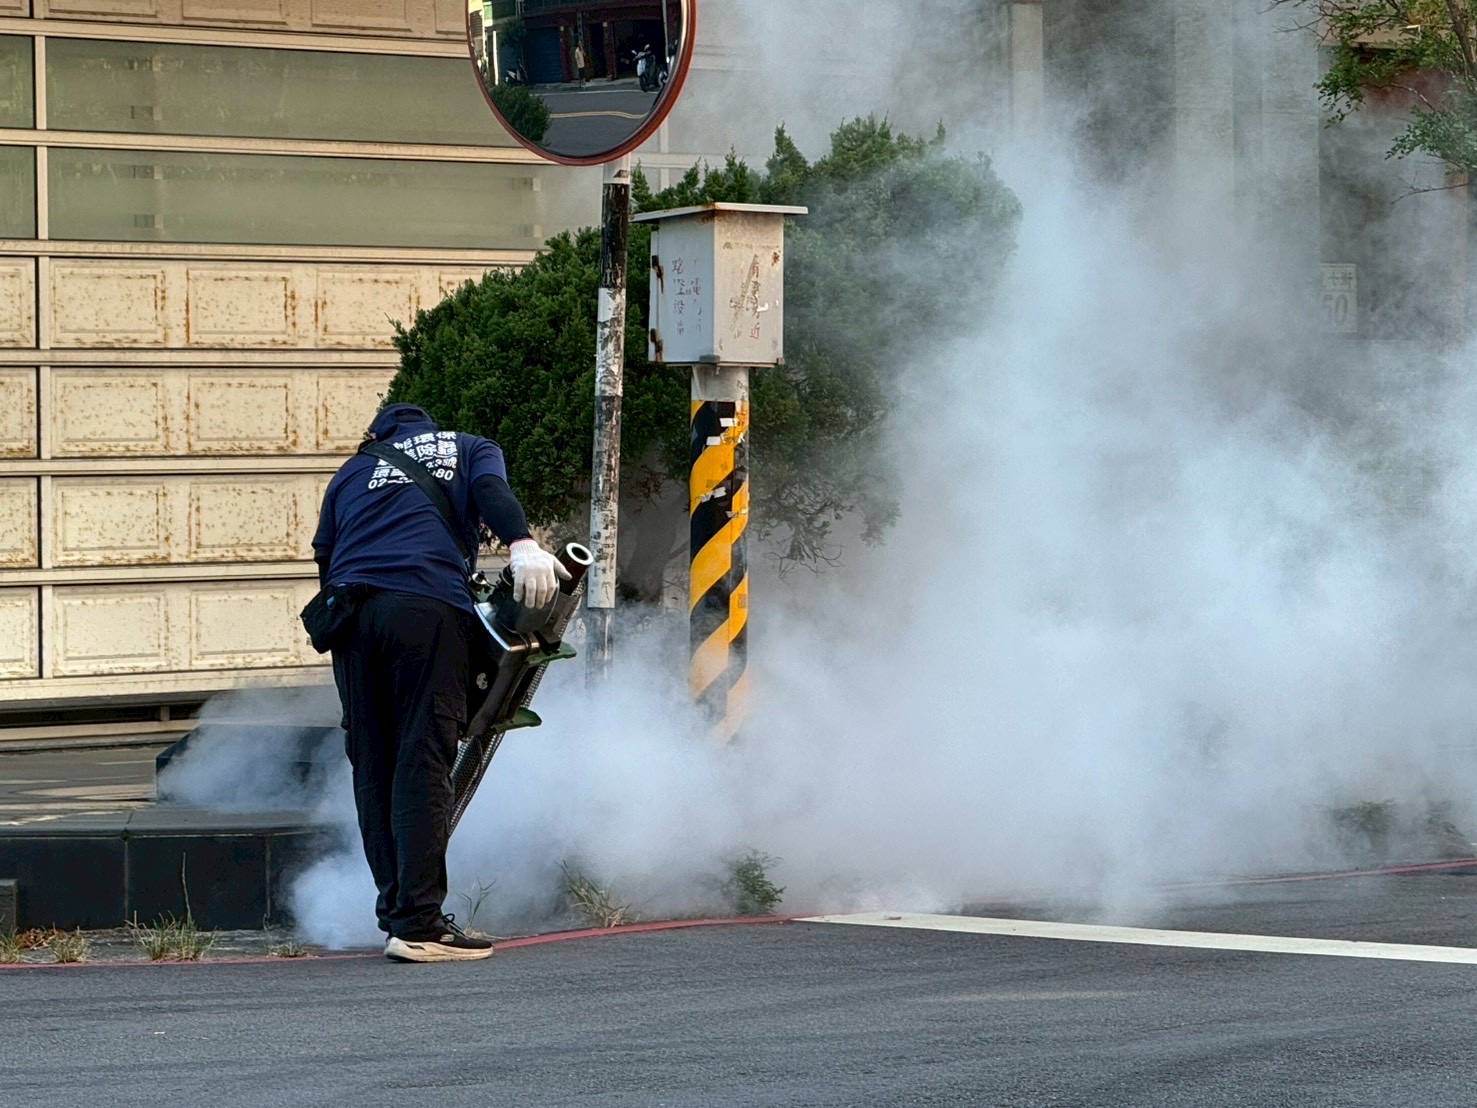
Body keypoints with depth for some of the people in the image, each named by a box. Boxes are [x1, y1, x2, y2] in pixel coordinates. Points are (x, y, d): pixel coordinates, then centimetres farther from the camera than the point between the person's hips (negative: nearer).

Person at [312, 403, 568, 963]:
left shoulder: (353, 471, 33)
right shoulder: (468, 449, 24)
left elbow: (325, 555, 26)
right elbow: (492, 491, 2)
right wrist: (522, 544, -15)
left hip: (350, 612, 4)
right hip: (426, 605, -4)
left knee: (372, 766, 10)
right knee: (422, 763, -8)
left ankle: (394, 910, 10)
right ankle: (417, 923, -15)